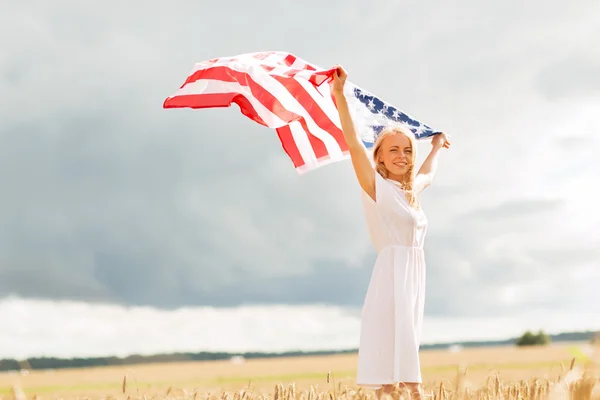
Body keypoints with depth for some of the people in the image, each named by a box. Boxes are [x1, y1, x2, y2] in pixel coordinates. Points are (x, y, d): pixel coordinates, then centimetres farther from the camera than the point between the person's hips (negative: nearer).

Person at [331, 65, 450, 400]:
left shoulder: (411, 191, 17)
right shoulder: (376, 187, -4)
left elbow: (427, 175, 41)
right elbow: (354, 143, -16)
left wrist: (436, 147, 55)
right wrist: (340, 95, -23)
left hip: (415, 275, 8)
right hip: (392, 272, -8)